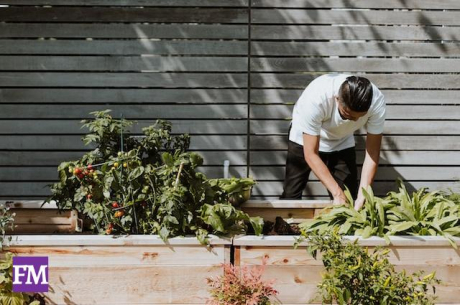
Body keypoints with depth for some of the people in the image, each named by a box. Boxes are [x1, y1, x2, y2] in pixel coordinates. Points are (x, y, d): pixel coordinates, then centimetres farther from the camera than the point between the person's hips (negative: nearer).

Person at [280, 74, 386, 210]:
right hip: (304, 140, -2)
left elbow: (372, 151, -24)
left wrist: (362, 195, -34)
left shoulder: (377, 102, -32)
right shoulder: (316, 98, -40)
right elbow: (311, 154, -33)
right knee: (290, 197, -6)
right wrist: (337, 193, -37)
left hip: (342, 143, 2)